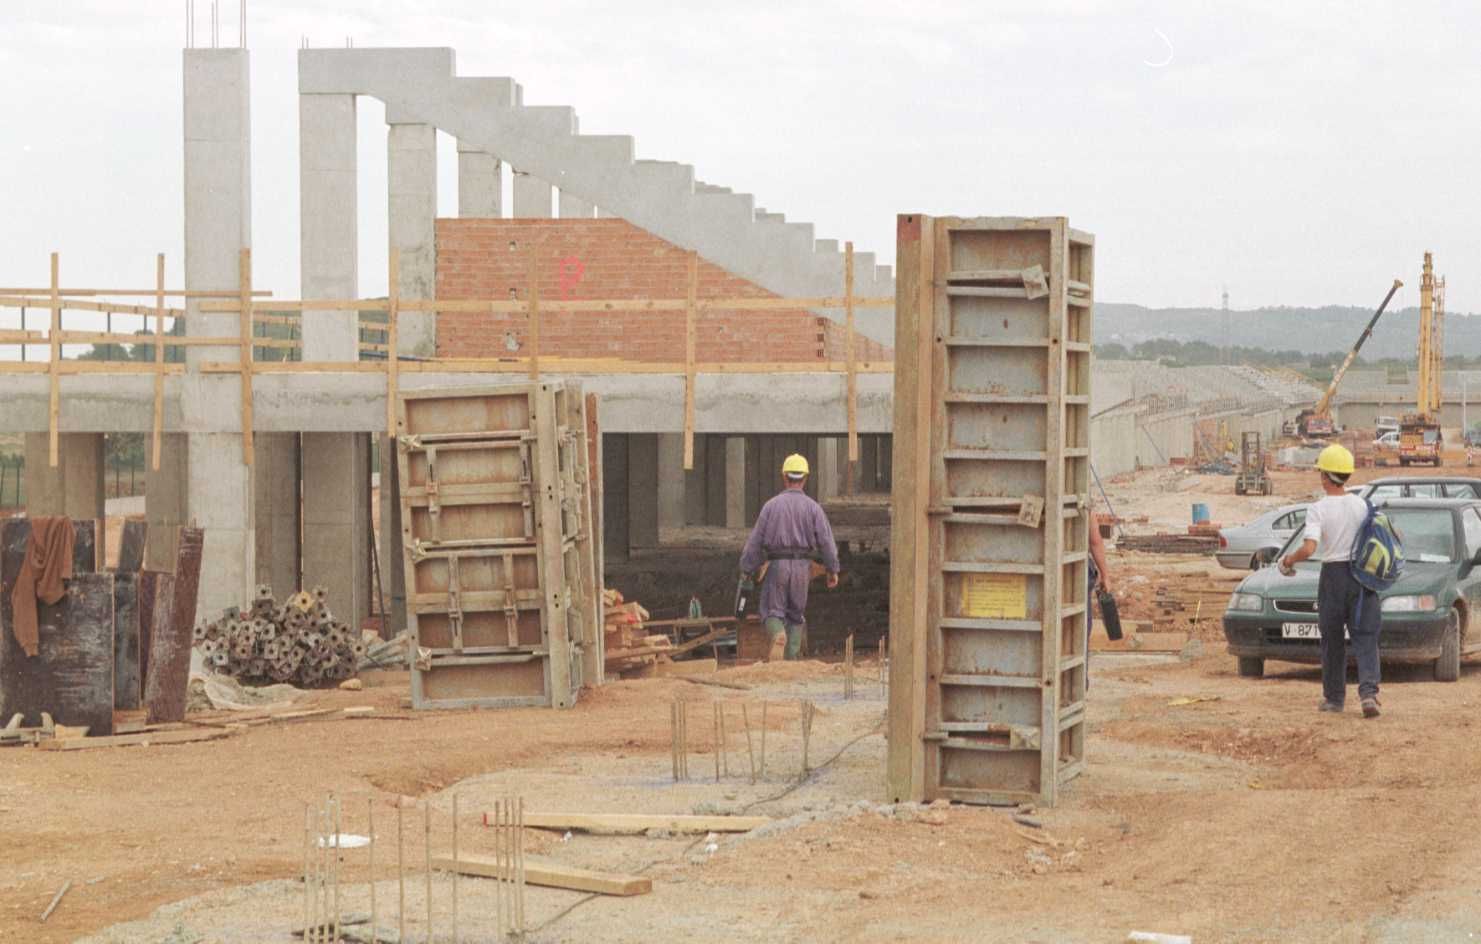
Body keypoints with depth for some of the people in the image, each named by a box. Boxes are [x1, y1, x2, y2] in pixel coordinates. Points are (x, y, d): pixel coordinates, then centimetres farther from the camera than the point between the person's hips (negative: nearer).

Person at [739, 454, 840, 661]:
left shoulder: (771, 505, 0)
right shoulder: (812, 507, 0)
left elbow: (756, 539, 1)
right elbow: (826, 539, -3)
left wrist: (747, 568, 8)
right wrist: (833, 569, 4)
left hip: (777, 565, -1)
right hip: (802, 566, 1)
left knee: (772, 611, 5)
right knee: (796, 615, 13)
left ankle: (778, 636, -27)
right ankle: (791, 658, 4)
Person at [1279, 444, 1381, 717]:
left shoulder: (1319, 509, -10)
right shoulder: (1362, 505, 2)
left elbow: (1309, 548, -20)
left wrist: (1288, 560, -3)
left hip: (1333, 574, -2)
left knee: (1332, 639, 12)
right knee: (1365, 638, 0)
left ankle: (1334, 697, 20)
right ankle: (1369, 691, -18)